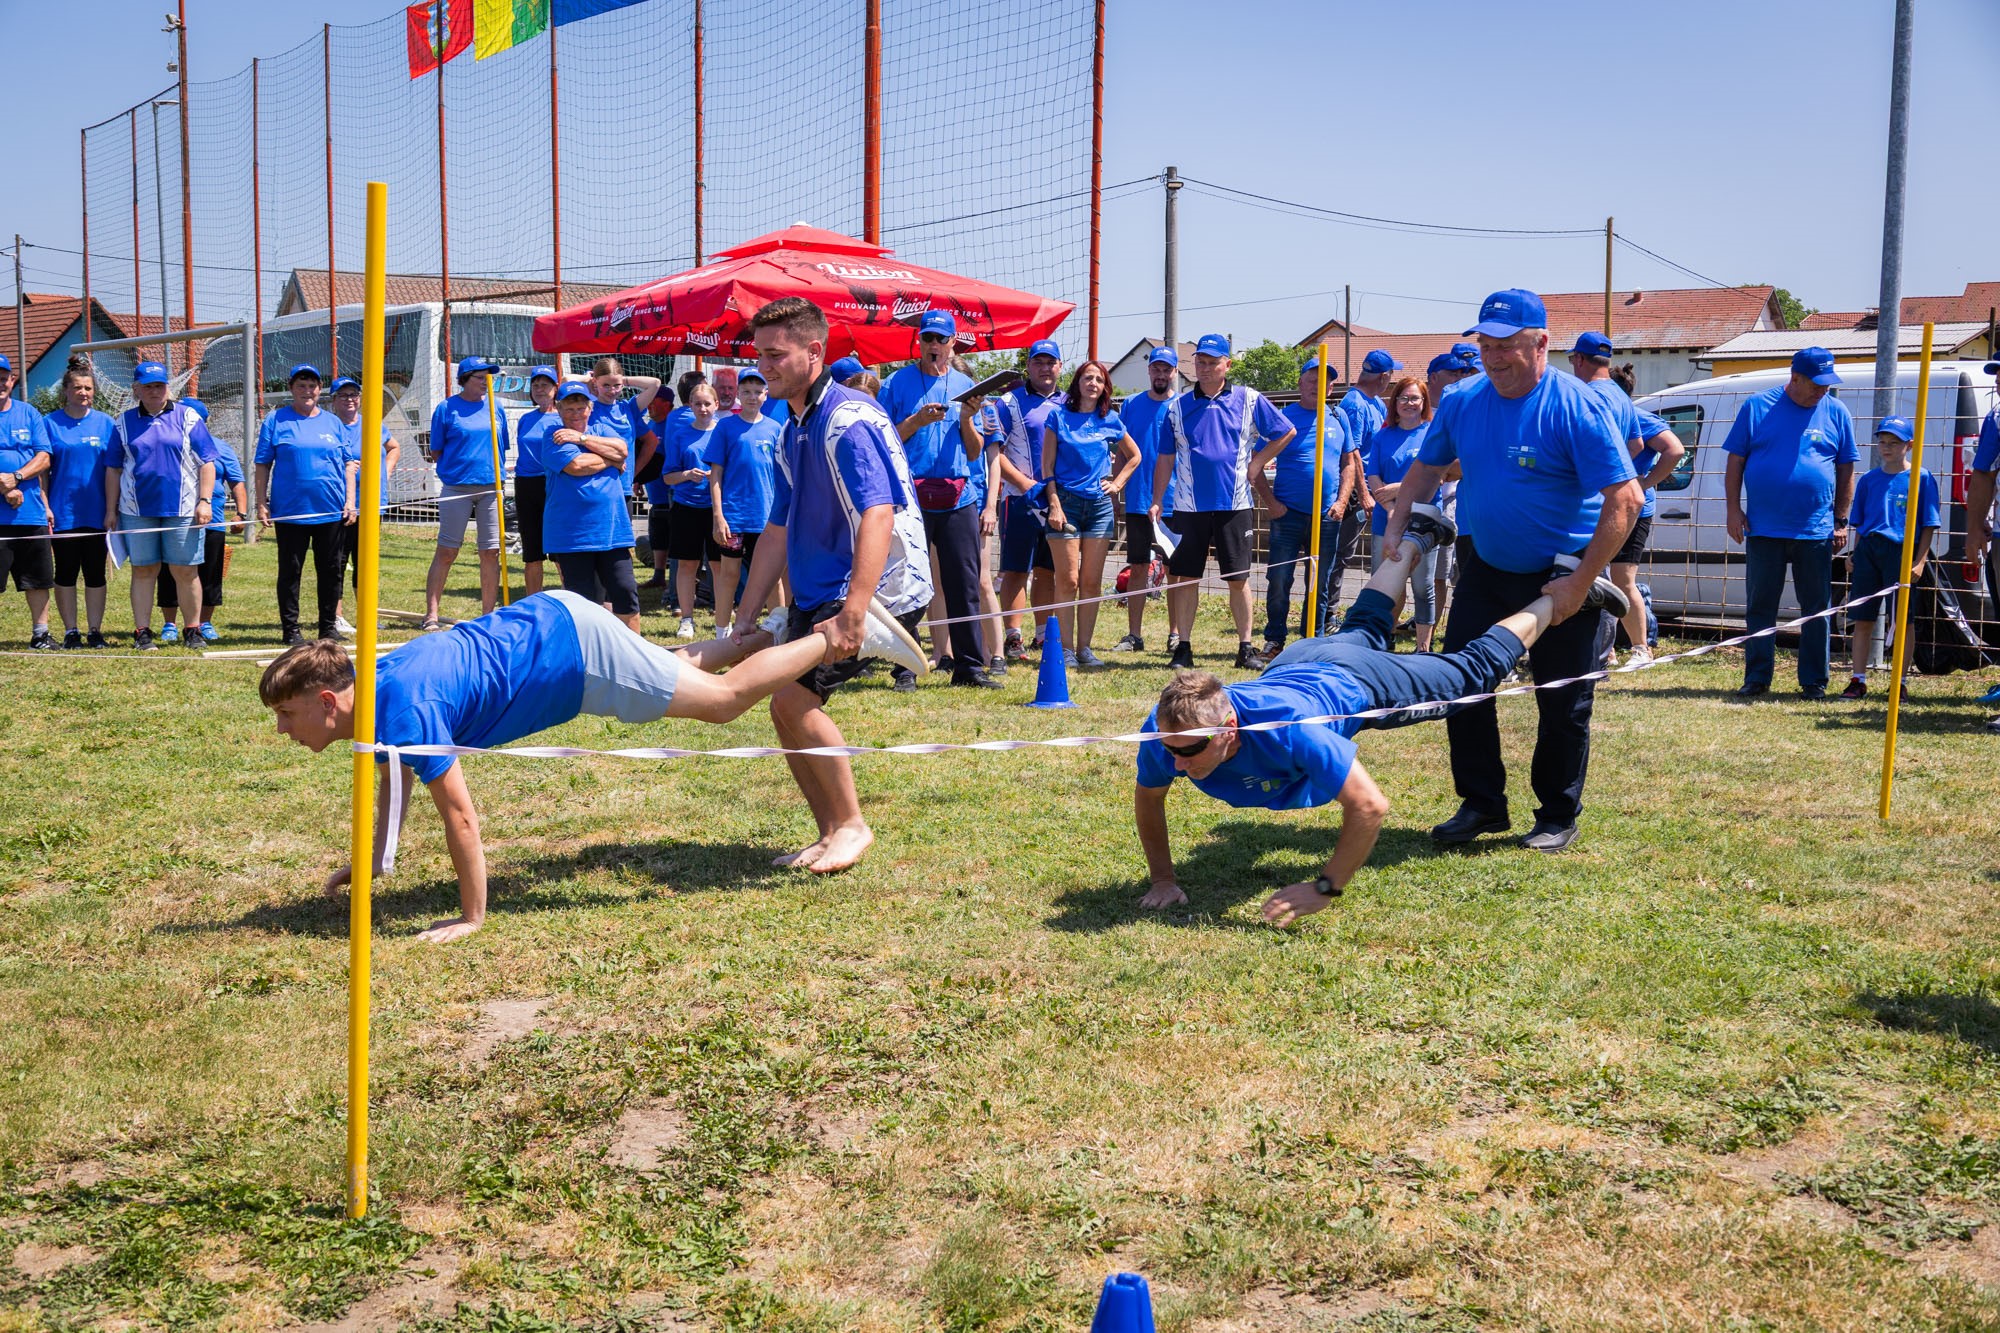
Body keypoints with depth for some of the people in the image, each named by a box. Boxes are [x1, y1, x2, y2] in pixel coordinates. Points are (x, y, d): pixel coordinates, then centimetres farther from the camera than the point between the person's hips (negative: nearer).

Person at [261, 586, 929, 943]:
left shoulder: (401, 711, -28)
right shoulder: (371, 684, -1)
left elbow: (459, 813, -26)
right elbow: (393, 779, 17)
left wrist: (473, 917, -17)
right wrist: (371, 863, 24)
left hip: (568, 644, -8)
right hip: (545, 621, 8)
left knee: (724, 699, 1)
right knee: (677, 671, 30)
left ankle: (846, 630, 7)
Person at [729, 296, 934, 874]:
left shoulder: (849, 420, -17)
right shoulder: (792, 433, 14)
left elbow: (878, 517, -28)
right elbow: (779, 533, 19)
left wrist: (852, 616, -37)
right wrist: (745, 617, 15)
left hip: (878, 590, -10)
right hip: (816, 595, 10)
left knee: (793, 696, -19)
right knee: (785, 705, 7)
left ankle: (851, 823, -2)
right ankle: (830, 834, 20)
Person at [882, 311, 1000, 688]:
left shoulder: (965, 386, 15)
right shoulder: (897, 383, 6)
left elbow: (975, 454, 13)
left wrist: (966, 420, -4)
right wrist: (916, 421, -11)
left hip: (957, 498, 3)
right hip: (911, 496, -3)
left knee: (965, 585, 1)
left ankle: (969, 666, 7)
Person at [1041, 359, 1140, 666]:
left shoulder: (1110, 422, 9)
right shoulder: (1059, 417, 2)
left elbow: (1134, 456, 24)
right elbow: (1047, 465, -1)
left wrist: (1117, 483, 11)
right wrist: (1054, 503, -10)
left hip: (1099, 505, 3)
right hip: (1066, 502, -3)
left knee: (1092, 582, 2)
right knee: (1068, 581, -6)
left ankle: (1084, 647, 9)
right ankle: (1066, 649, -2)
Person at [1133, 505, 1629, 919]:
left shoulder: (1285, 727, -50)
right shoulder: (1166, 729, -36)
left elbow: (1371, 807, -45)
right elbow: (1147, 799, -15)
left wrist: (1324, 889, -43)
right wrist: (1162, 879, -19)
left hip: (1356, 683, -5)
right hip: (1296, 664, 5)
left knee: (1475, 670, 18)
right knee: (1362, 629, 37)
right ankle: (1413, 538, 62)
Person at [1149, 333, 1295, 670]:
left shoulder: (1249, 400, 4)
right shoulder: (1178, 406, 7)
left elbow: (1286, 433, 13)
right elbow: (1165, 459, 9)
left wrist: (1257, 463, 5)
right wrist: (1156, 502, 3)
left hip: (1233, 503, -1)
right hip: (1189, 504, 1)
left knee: (1238, 577, 2)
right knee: (1185, 577, 3)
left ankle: (1245, 647, 10)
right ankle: (1183, 647, 10)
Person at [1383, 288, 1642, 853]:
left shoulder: (1577, 408, -19)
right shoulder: (1462, 402, -2)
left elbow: (1624, 501, -21)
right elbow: (1426, 467, 15)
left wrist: (1580, 585, -23)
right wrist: (1396, 528, 1)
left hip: (1562, 577, -5)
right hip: (1486, 568, 5)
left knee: (1563, 703, 3)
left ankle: (1558, 817, 20)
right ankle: (1481, 804, 19)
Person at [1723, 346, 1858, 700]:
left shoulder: (1837, 413, 6)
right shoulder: (1757, 407, 2)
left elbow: (1846, 471, 9)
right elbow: (1735, 462, 4)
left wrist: (1841, 520, 4)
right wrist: (1734, 510, -3)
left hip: (1815, 531, 1)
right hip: (1763, 529, -1)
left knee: (1817, 610, 5)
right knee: (1759, 607, 5)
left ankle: (1814, 682, 12)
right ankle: (1757, 679, 13)